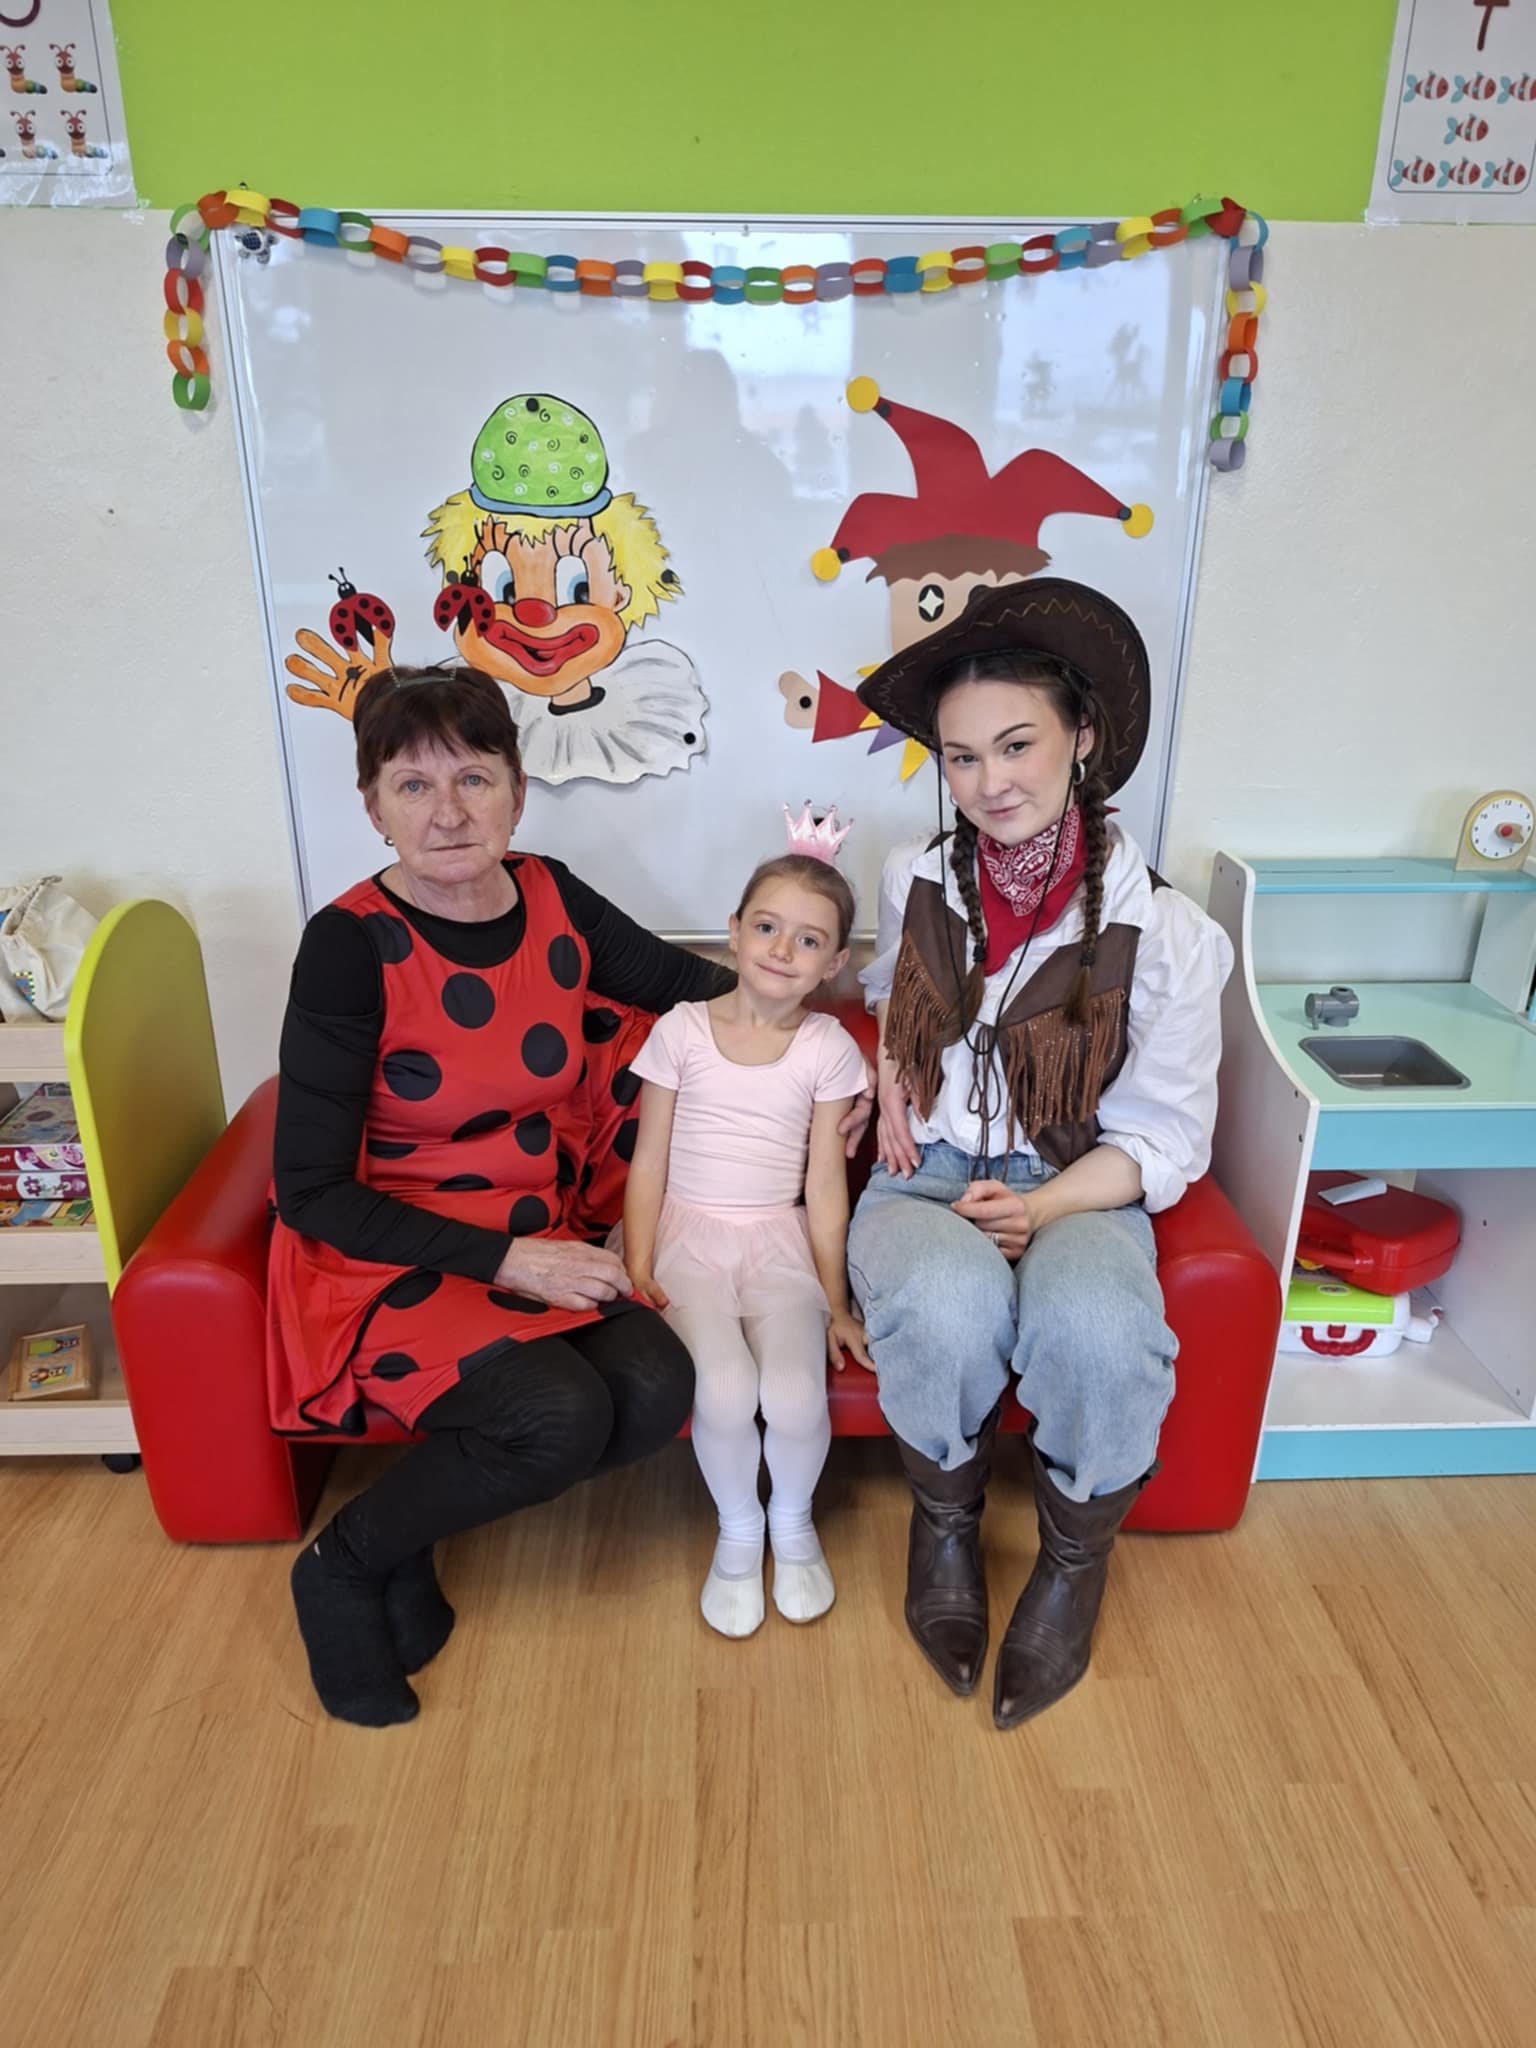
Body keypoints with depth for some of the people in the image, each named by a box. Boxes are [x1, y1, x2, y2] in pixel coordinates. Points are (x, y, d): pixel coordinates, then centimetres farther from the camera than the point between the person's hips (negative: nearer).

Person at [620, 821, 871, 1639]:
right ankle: (738, 1528, 8)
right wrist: (636, 1275, -5)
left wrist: (835, 1300, -1)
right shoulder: (682, 1029, 0)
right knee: (725, 1390, -26)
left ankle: (794, 1520, 13)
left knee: (795, 1397, -23)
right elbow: (648, 1164, 1)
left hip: (779, 1241, 1)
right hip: (689, 1236, 0)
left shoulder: (827, 1047, 1)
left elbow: (826, 1182, 1)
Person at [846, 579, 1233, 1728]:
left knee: (1094, 1328, -36)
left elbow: (1165, 1135, -5)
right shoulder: (917, 881, 3)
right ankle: (946, 1523, 0)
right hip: (926, 1176, 2)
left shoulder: (1162, 931, -9)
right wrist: (893, 1076, 5)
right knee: (948, 1304, -34)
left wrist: (1045, 1208, -21)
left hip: (1078, 1191, -1)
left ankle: (1077, 1557, -1)